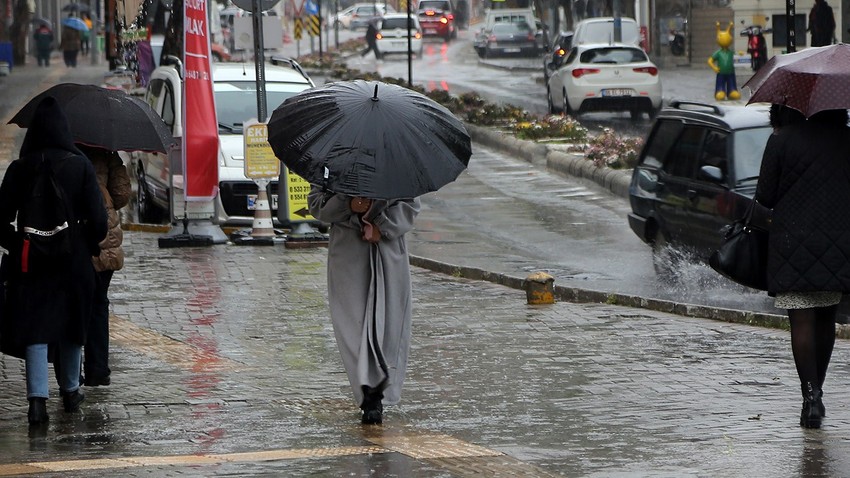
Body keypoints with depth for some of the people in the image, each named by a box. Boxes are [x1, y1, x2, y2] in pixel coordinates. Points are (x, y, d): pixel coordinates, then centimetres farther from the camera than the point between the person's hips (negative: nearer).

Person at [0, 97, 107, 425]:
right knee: (70, 324, 17)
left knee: (34, 327, 0)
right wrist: (90, 247, 8)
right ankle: (70, 392, 31)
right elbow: (97, 218, -8)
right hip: (72, 257, 1)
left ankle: (37, 398, -15)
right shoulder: (80, 165, -7)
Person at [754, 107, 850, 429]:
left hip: (793, 244, -3)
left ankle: (810, 395, -13)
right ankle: (816, 393, 24)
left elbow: (765, 197, -4)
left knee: (802, 321, -3)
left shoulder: (783, 139, -8)